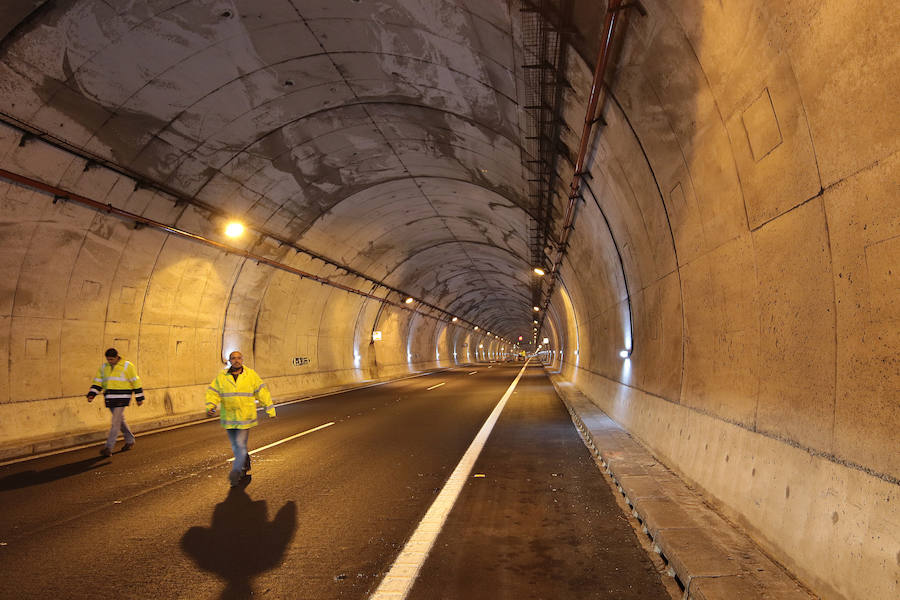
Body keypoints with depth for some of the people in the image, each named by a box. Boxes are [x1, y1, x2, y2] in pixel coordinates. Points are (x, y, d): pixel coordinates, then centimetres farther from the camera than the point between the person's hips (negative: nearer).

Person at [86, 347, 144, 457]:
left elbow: (136, 382, -3)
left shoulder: (127, 366, -6)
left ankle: (109, 447, -12)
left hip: (122, 398, -6)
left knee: (115, 422, -10)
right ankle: (130, 441, 30)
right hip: (110, 398, 6)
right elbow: (98, 382, 12)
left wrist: (139, 398, -3)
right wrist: (91, 394, -3)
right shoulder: (104, 367, 11)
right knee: (120, 420, 15)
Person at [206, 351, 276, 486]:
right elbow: (212, 393, 1)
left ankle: (235, 472, -2)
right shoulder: (221, 377, 2)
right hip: (228, 418, 3)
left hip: (245, 416, -3)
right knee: (235, 446, 14)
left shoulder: (251, 375, -2)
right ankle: (245, 465, 36)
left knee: (241, 445, -9)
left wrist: (270, 409, 2)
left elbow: (262, 392, 2)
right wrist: (210, 407, -17)